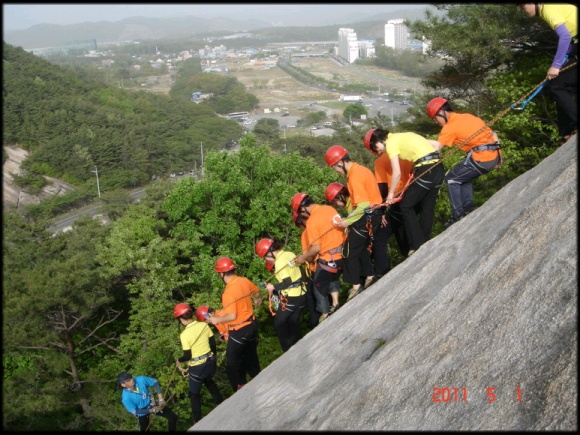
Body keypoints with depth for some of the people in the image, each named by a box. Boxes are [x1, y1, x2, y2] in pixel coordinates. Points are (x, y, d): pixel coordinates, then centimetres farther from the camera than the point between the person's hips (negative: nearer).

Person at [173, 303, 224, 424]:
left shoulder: (184, 335, -22)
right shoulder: (204, 325, -8)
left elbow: (188, 356, -16)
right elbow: (213, 344, 2)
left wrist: (179, 360, 5)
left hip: (197, 367, -5)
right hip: (210, 362, 5)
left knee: (194, 394, 16)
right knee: (209, 381, 35)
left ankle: (197, 421, 27)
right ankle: (220, 403, 46)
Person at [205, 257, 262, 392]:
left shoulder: (229, 292, -27)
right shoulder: (244, 280, -4)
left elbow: (232, 316, -29)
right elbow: (256, 291, 16)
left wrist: (217, 319, -13)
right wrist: (256, 300, 39)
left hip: (239, 331, -8)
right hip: (252, 324, 8)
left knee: (232, 364, 5)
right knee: (251, 355, 25)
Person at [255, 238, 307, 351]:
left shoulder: (279, 262, -20)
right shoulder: (290, 254, 3)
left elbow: (287, 283, -23)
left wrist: (273, 287, -9)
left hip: (291, 298, -8)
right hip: (301, 294, 8)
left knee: (279, 324, 10)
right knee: (294, 324, 20)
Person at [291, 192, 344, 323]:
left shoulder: (311, 221, -19)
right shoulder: (329, 208, 1)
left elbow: (316, 247, -19)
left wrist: (303, 257, -2)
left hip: (329, 258, -7)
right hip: (341, 253, 7)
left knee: (319, 285, 15)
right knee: (332, 278, 33)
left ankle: (325, 315, 25)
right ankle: (335, 304, 30)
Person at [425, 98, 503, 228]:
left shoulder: (450, 126, -4)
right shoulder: (468, 116, 19)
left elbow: (436, 149, -11)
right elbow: (493, 134, 21)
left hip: (480, 159, -8)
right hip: (494, 156, 8)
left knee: (451, 179, 8)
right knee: (465, 177, 27)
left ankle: (458, 216, 3)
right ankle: (468, 209, 17)